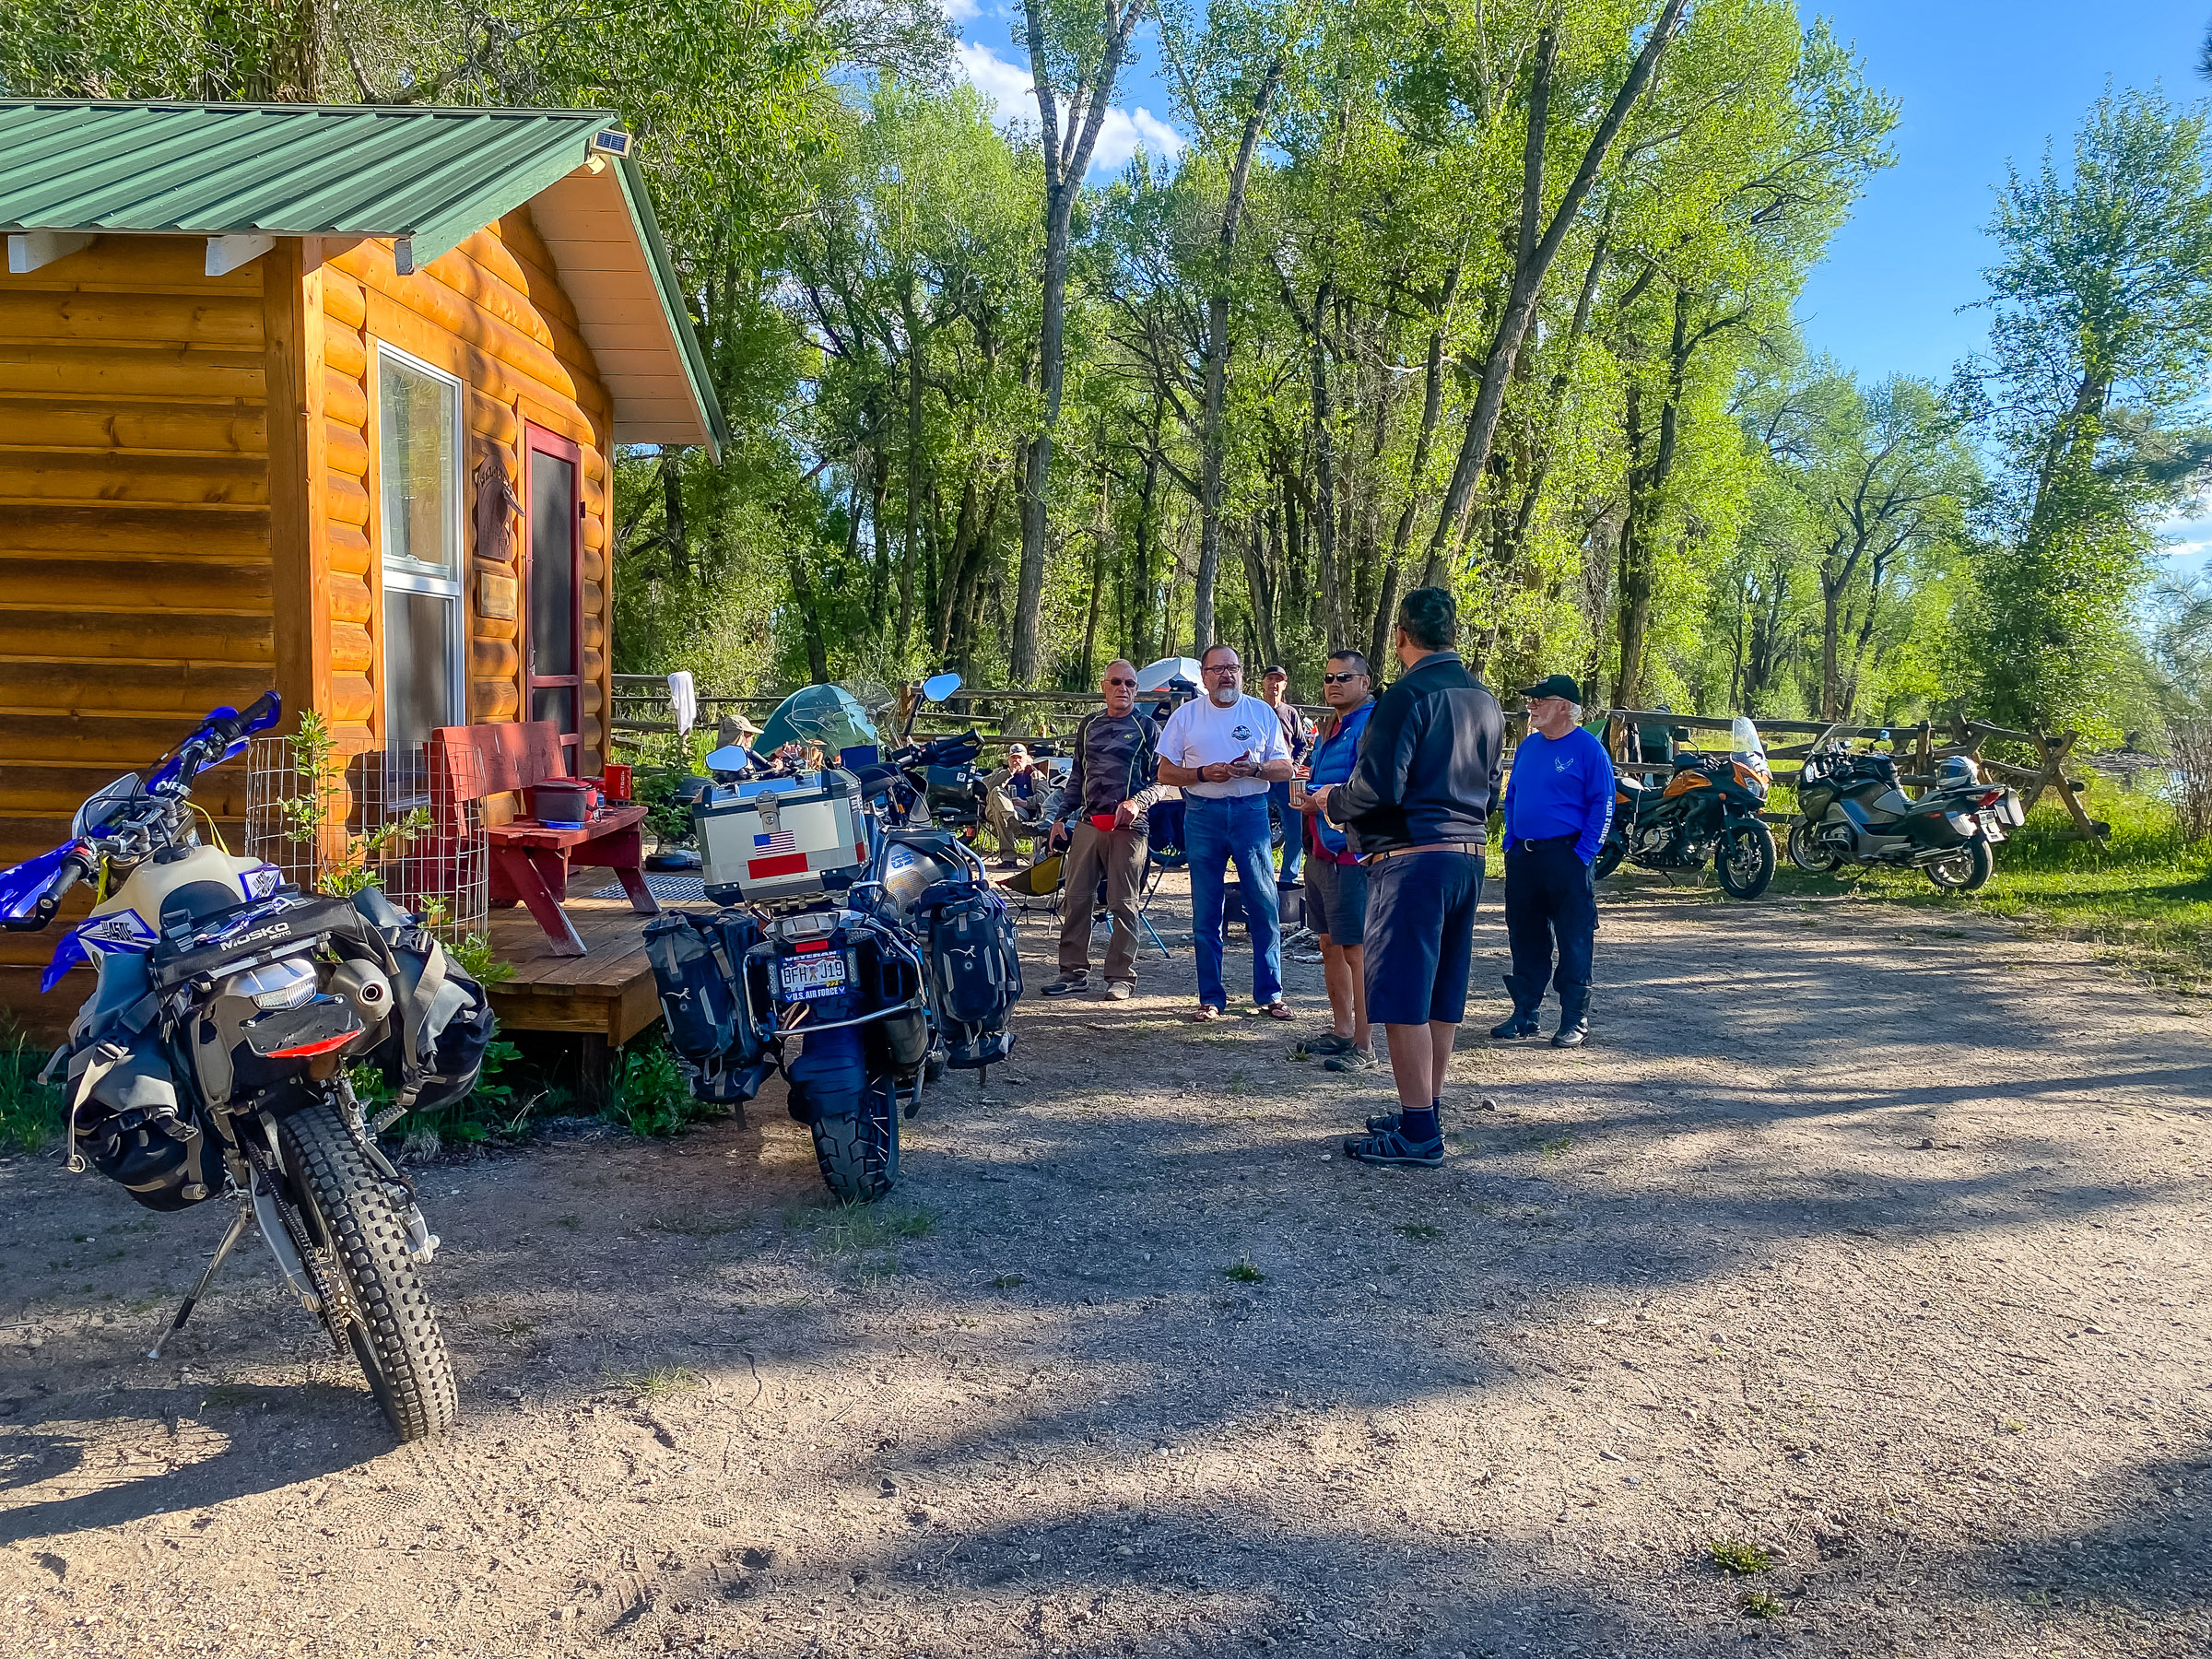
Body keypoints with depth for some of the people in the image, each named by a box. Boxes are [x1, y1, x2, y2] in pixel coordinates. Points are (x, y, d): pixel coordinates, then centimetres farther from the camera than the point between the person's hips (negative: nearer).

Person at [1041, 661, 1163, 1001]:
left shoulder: (1146, 727, 5)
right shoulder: (1088, 725, 17)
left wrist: (1137, 801, -16)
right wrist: (1061, 817, 18)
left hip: (1128, 826, -4)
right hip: (1087, 822, 4)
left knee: (1123, 903, -2)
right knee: (1074, 898, 2)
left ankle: (1121, 975, 6)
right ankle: (1074, 972, 10)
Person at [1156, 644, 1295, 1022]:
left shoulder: (1262, 713, 8)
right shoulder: (1185, 715, 7)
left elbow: (1285, 769, 7)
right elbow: (1165, 772, 5)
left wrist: (1254, 769, -13)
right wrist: (1203, 773, -11)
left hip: (1251, 812, 0)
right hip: (1202, 816, 0)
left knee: (1264, 905, -3)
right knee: (1205, 911, 3)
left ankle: (1270, 994, 6)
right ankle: (1211, 998, 11)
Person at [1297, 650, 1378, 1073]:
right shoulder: (1329, 728, 19)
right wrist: (1307, 797, 11)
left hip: (1351, 852, -10)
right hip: (1320, 851, 10)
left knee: (1357, 950, -7)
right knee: (1330, 944, 16)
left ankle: (1364, 1047, -2)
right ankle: (1342, 1031, 27)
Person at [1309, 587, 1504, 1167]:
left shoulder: (1409, 695, -12)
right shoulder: (1484, 700, 14)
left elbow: (1378, 787, -18)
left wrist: (1334, 803, 0)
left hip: (1411, 858, -9)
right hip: (1468, 857, 9)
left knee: (1403, 999, -3)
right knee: (1441, 996, 14)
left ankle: (1418, 1134, 0)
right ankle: (1425, 1114, 23)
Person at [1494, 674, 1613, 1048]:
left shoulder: (1588, 749, -6)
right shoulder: (1528, 746, 13)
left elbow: (1602, 806, -8)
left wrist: (1584, 854, -14)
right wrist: (1511, 845, 10)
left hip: (1567, 858, -6)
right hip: (1523, 858, 7)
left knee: (1574, 943, -1)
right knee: (1524, 940, 11)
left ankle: (1575, 1021, 6)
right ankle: (1524, 1014, 20)